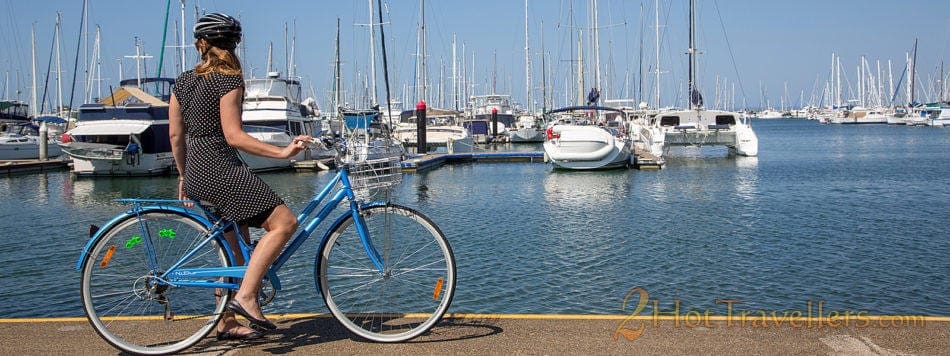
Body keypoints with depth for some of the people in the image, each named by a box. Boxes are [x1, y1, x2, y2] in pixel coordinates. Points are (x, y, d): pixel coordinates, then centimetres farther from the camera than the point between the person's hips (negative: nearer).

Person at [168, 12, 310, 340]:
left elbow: (175, 135, 13)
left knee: (235, 249, 16)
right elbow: (234, 136, -16)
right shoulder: (229, 80, -9)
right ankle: (246, 296, -17)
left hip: (196, 175, 9)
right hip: (221, 169, -9)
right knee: (284, 221, -11)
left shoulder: (182, 82, 12)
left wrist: (184, 176, 23)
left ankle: (227, 324, 21)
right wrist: (282, 152, -19)